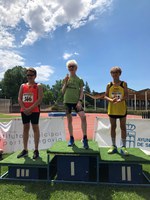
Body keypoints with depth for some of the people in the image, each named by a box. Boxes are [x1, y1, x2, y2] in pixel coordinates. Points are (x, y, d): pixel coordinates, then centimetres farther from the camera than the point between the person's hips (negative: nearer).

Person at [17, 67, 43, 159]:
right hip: (24, 111, 5)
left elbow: (40, 99, -11)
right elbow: (19, 98, 5)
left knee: (35, 128, 0)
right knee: (25, 128, 9)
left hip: (34, 110, -4)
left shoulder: (38, 86, -1)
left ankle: (36, 150, 9)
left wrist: (30, 108, -17)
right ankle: (25, 150, 19)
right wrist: (24, 109, -9)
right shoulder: (23, 86, 11)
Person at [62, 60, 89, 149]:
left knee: (83, 116, -21)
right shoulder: (66, 79, 10)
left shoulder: (79, 79, 6)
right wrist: (65, 83, -7)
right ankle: (71, 139, 19)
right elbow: (63, 92, 7)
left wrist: (80, 101, -13)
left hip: (76, 101, -2)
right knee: (69, 120, 6)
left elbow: (81, 91, 1)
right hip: (67, 101, 2)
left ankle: (85, 138, -11)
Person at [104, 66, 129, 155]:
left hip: (122, 108, -1)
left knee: (123, 127, 3)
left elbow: (126, 95, -6)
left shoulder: (124, 84, 1)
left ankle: (123, 147, 12)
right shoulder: (109, 85, 5)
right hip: (112, 109, 2)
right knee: (113, 127, 7)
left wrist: (120, 100, -25)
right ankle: (114, 146, 18)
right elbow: (105, 96, 2)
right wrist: (111, 100, -19)